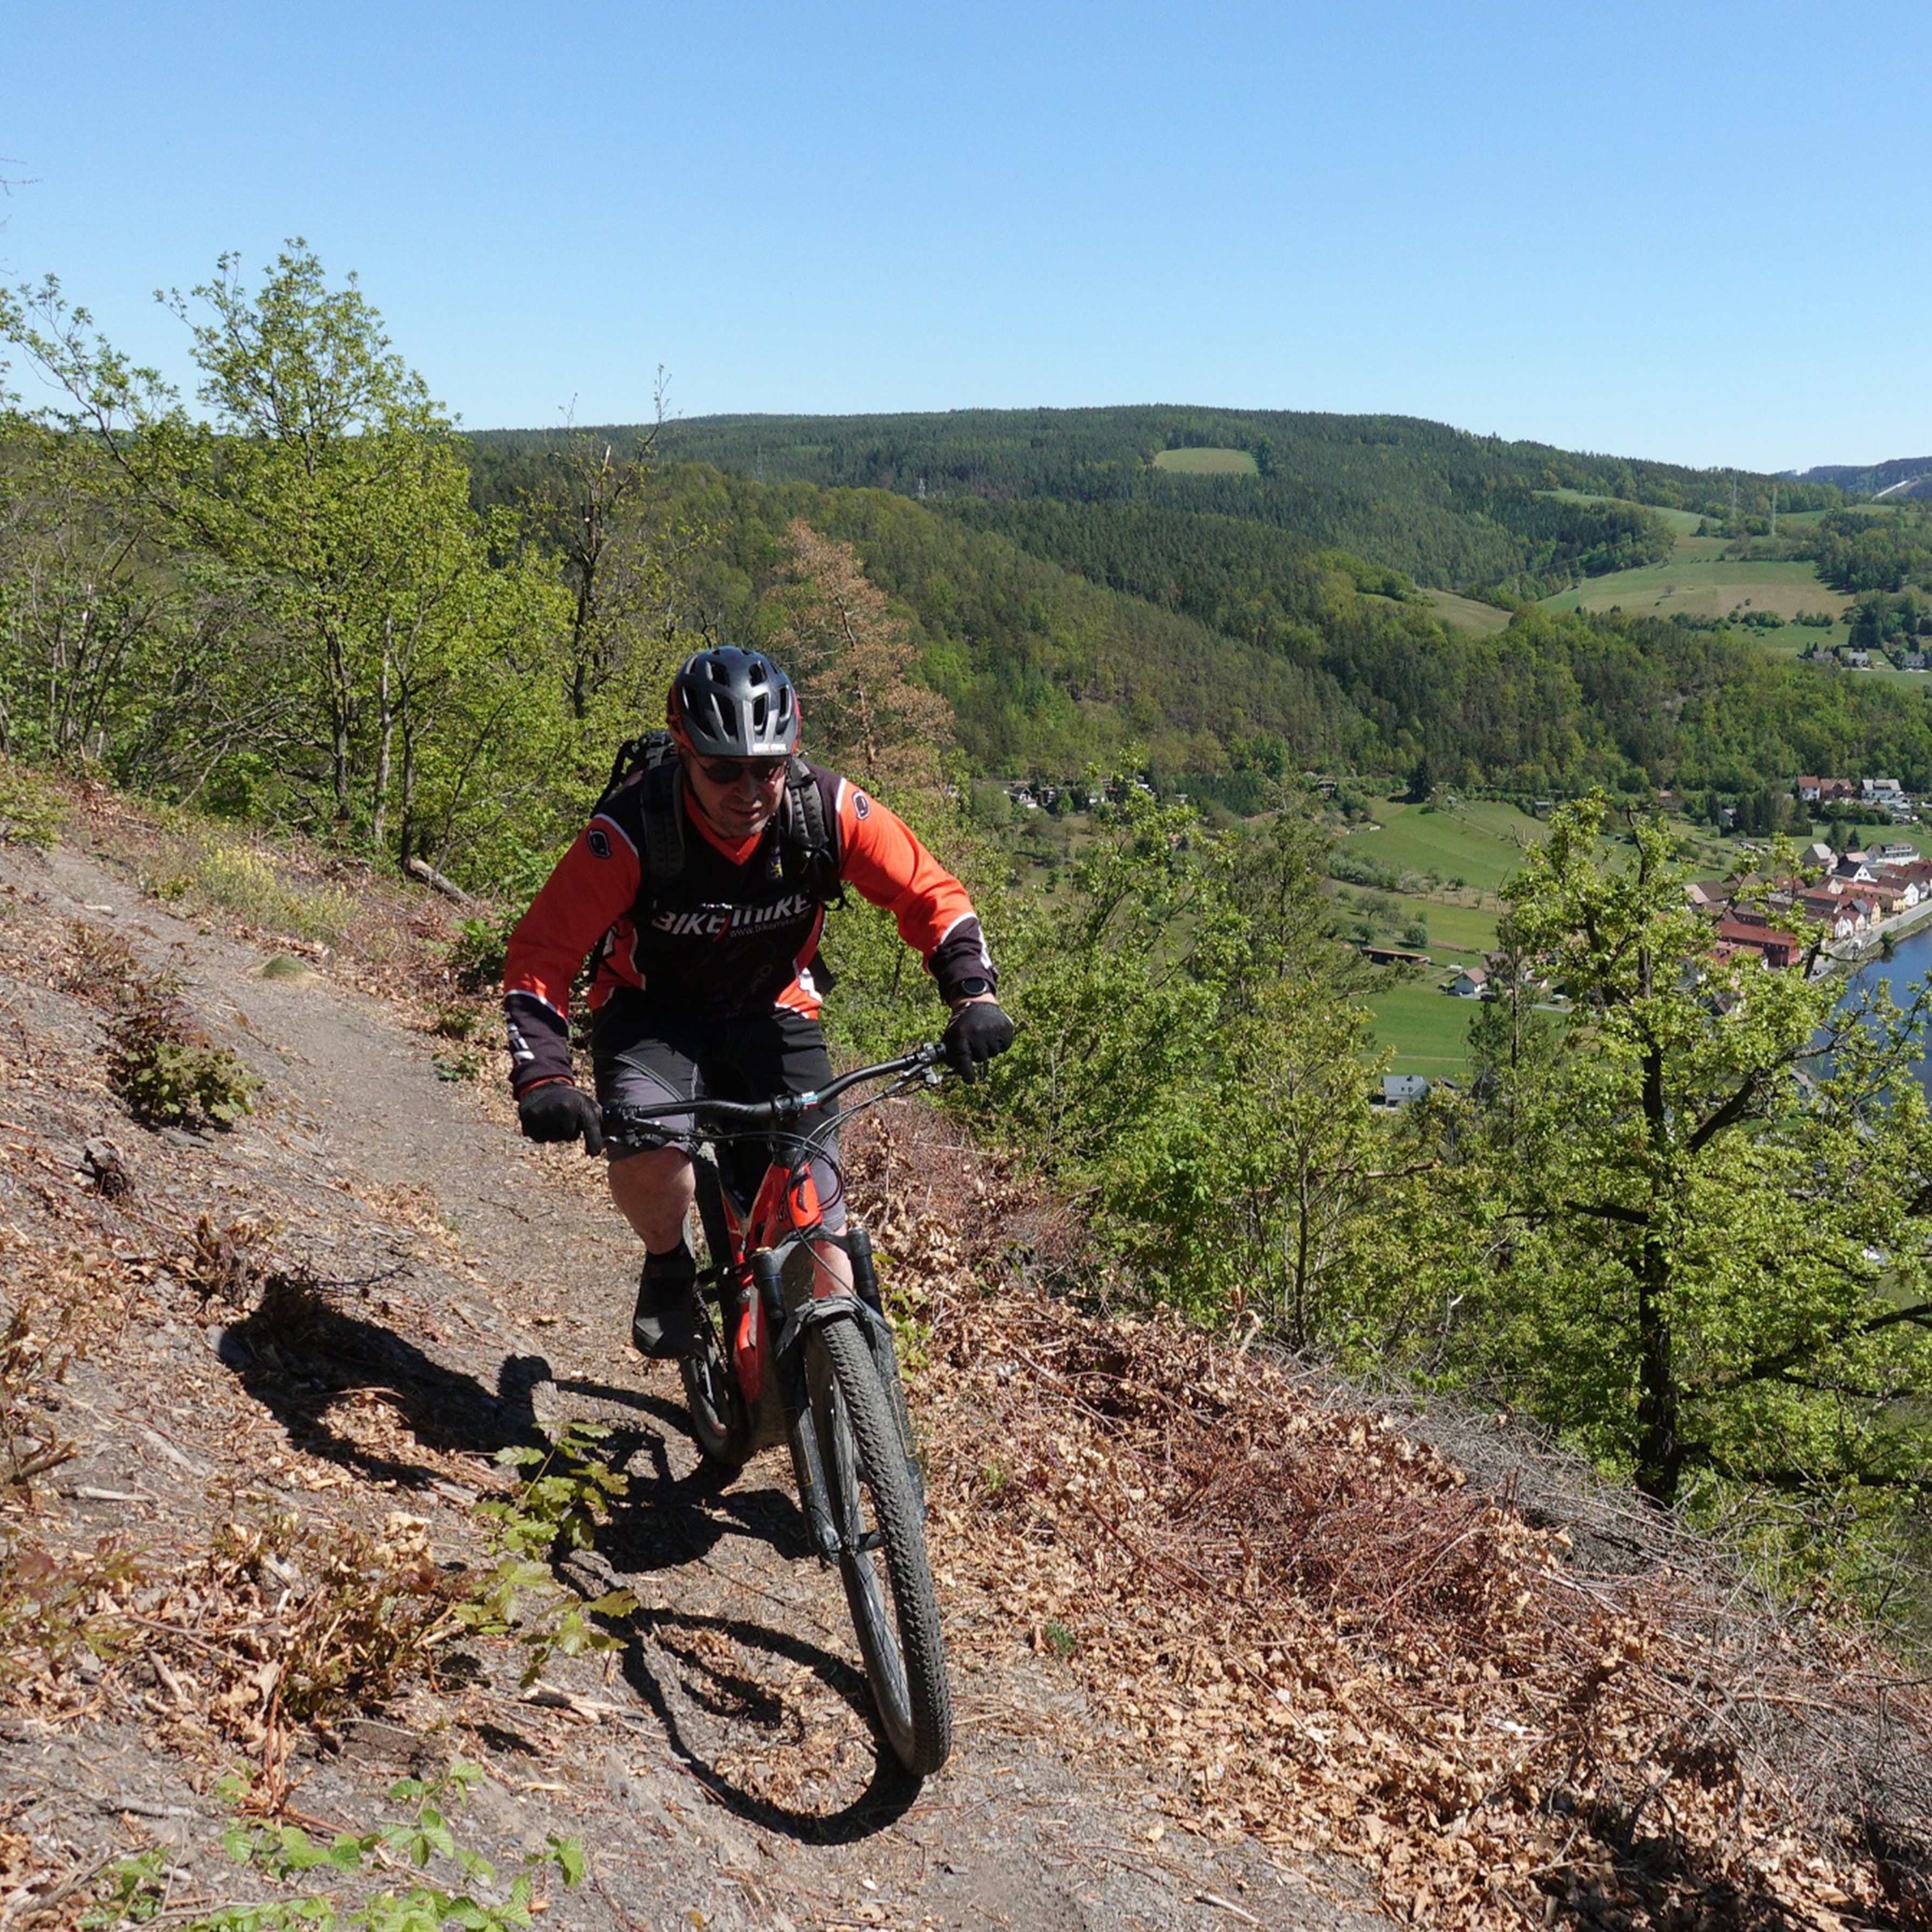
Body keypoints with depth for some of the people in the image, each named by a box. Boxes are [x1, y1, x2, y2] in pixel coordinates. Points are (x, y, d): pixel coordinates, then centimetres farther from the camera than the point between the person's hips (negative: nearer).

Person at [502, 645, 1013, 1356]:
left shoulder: (829, 810, -21)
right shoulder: (633, 830, -27)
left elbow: (931, 895, -10)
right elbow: (540, 956, -23)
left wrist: (974, 996, -25)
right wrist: (542, 1076, -37)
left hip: (771, 1016, 2)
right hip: (651, 1014, -1)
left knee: (817, 1229, -9)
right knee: (649, 1159, -31)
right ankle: (668, 1267, 3)